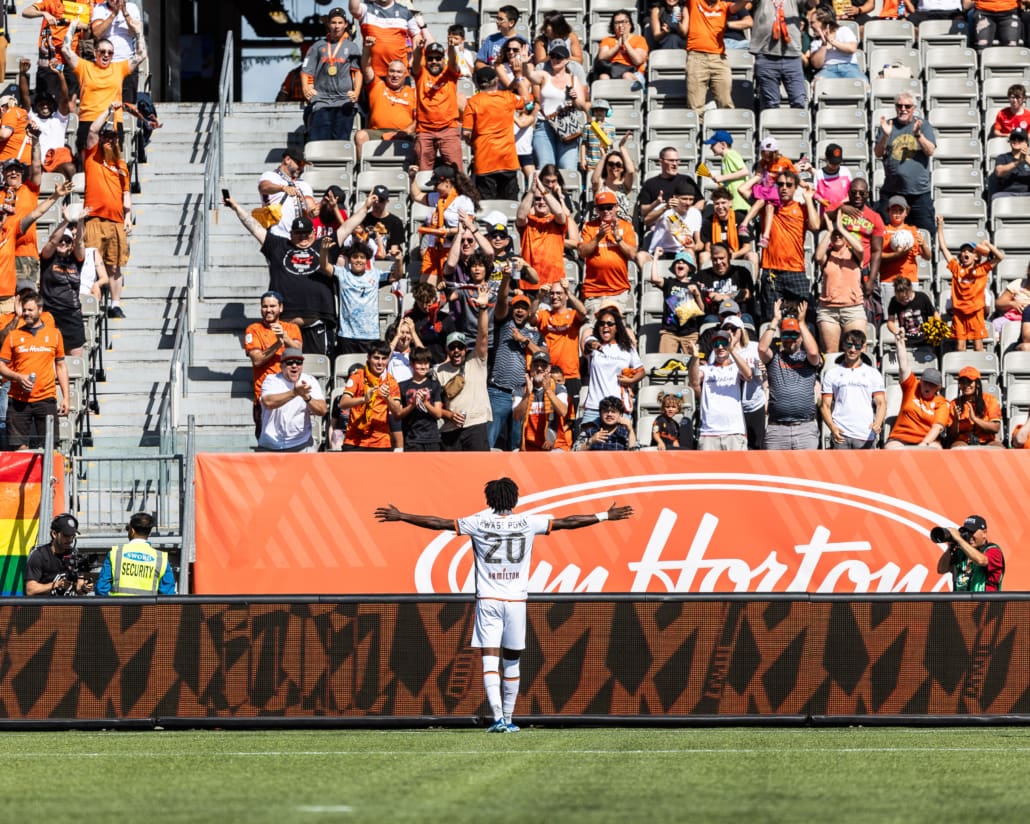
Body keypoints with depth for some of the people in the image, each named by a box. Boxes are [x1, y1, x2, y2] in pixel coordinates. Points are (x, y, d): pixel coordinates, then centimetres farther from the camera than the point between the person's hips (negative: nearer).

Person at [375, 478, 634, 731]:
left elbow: (439, 523, 1)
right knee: (511, 662, 12)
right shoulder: (527, 523, 0)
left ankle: (498, 716, -22)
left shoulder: (479, 523, -1)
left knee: (490, 661, -6)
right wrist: (605, 516, 15)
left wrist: (400, 517, 10)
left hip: (487, 601, -1)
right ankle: (508, 720, 16)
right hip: (516, 601, 1)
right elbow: (568, 522, 6)